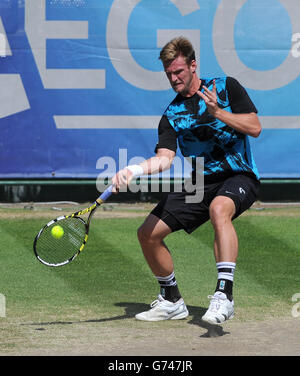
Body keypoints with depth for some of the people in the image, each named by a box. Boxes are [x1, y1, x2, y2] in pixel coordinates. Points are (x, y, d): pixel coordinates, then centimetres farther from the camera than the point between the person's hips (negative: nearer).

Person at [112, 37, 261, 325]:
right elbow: (164, 159, -7)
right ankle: (171, 301, 19)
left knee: (219, 208, -40)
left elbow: (254, 128, -8)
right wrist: (134, 170, -26)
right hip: (198, 183, 5)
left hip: (238, 176, -5)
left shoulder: (226, 87, 0)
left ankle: (224, 295, -45)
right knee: (148, 233, -2)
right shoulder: (171, 115, 7)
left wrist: (218, 113, -20)